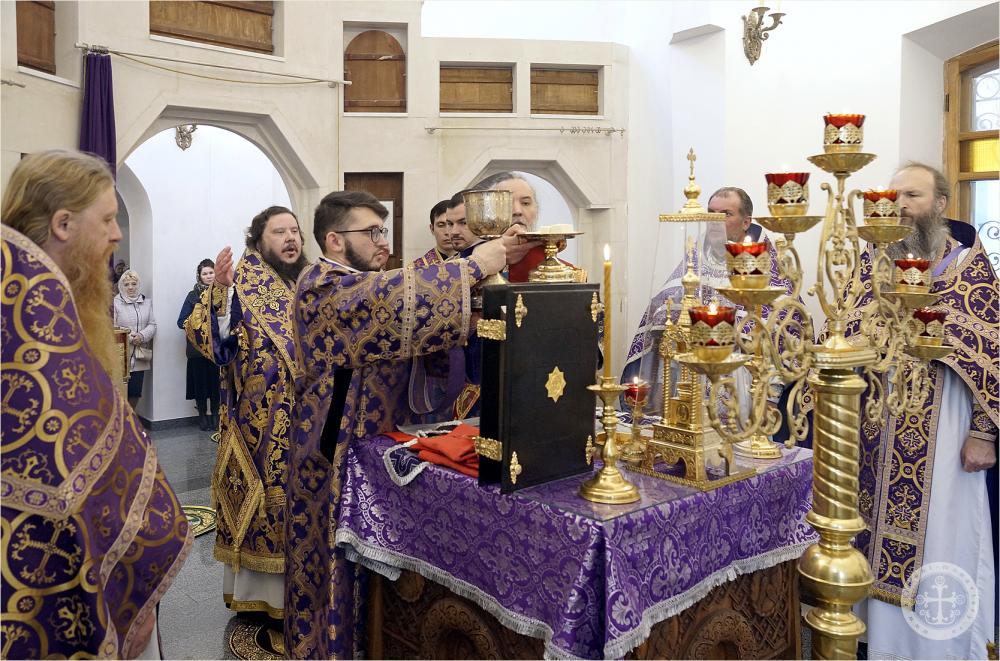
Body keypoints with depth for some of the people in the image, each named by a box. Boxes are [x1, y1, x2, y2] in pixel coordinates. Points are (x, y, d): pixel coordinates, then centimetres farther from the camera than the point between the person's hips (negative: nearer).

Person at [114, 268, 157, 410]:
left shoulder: (146, 302, 10)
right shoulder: (115, 303, -3)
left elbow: (152, 324, 5)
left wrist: (142, 335, -12)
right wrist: (128, 337, -17)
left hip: (140, 355, 4)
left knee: (136, 391, 8)